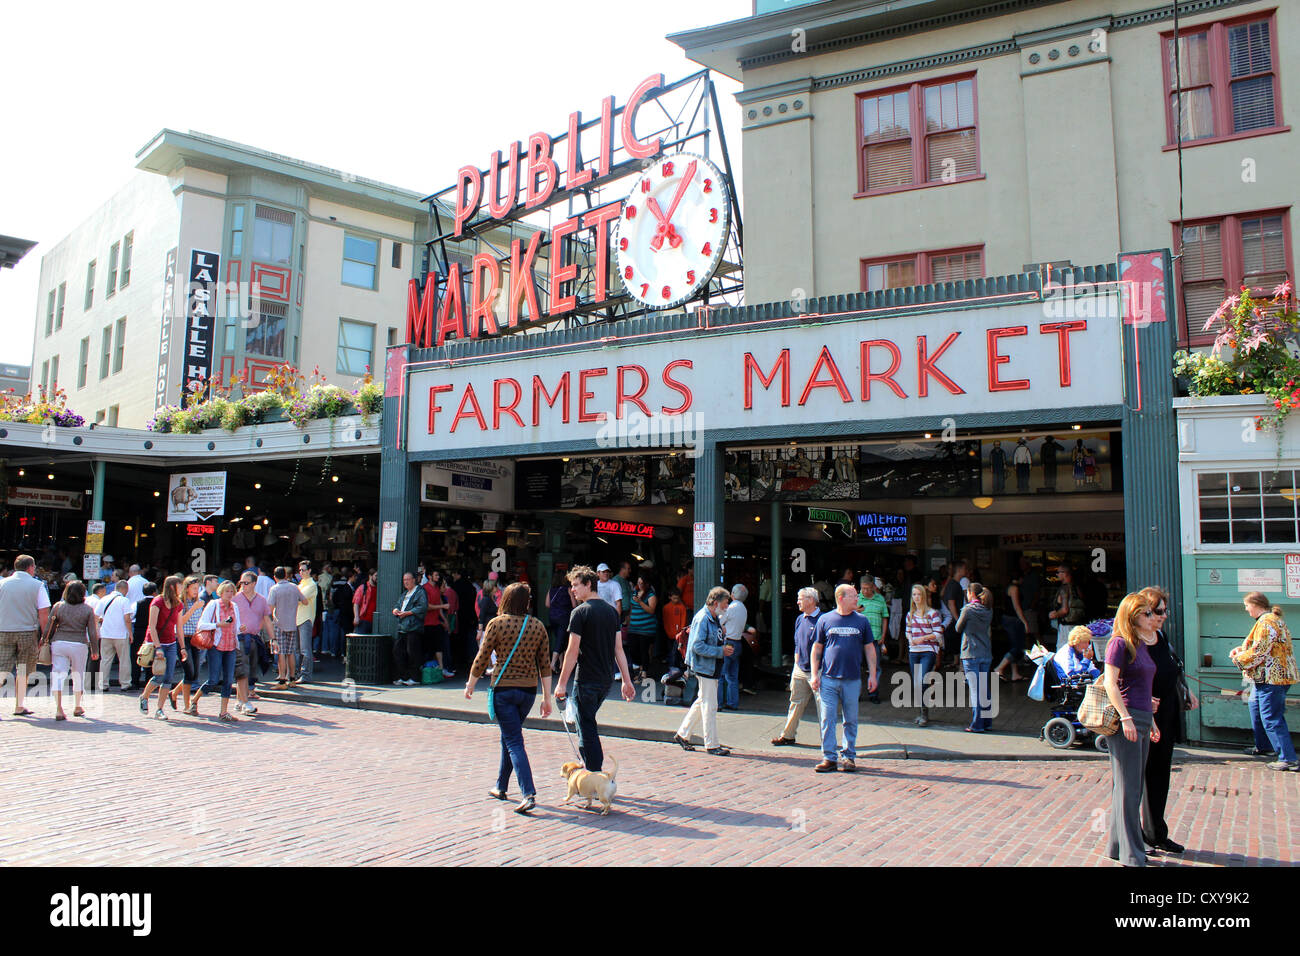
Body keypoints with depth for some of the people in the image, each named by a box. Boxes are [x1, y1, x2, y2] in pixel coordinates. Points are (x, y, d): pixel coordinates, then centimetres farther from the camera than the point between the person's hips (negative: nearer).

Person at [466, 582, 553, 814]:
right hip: (528, 690, 4)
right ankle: (501, 787, 34)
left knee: (514, 742, -3)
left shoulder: (497, 624, -7)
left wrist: (470, 685, 11)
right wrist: (547, 697, 5)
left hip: (503, 689, -4)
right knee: (509, 737, 22)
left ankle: (529, 794, -16)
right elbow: (545, 665, 2)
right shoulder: (538, 626, 3)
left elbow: (482, 659, -3)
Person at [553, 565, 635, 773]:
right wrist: (627, 681, 11)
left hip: (586, 680, -7)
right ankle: (592, 765, 27)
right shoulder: (611, 611, 8)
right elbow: (619, 649, 9)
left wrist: (562, 683, -9)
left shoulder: (580, 612, -12)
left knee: (587, 729, 1)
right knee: (587, 723, 22)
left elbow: (573, 652, -14)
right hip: (606, 679, 7)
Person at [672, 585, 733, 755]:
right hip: (705, 668, -10)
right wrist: (721, 651, -21)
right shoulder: (702, 618, -18)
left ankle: (682, 734, 27)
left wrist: (725, 646, 6)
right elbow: (697, 646, -24)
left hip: (712, 669, 10)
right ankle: (712, 744, 7)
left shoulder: (715, 618, 13)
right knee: (710, 706, -3)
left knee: (702, 702, 17)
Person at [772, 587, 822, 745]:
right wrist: (796, 665, 15)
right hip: (800, 670, 7)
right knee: (796, 703, 14)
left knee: (823, 705, -1)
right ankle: (788, 735, 24)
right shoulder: (800, 619, 11)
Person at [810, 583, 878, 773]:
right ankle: (829, 758, 6)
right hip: (829, 679, -1)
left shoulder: (861, 621, 7)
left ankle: (848, 756, 17)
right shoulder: (825, 619, 4)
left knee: (851, 720, 6)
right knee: (828, 719, -1)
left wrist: (873, 674, 6)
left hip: (853, 679, 1)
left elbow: (869, 649, 12)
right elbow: (817, 648, 8)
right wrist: (814, 675, 2)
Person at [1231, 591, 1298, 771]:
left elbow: (1258, 653, -22)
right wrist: (1241, 649, 10)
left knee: (1271, 718, -9)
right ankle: (1263, 746, 36)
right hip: (1268, 676, 12)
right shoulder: (1272, 619, 16)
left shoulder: (1267, 622, -19)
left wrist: (1238, 659, -7)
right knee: (1256, 707, 24)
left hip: (1272, 677, -12)